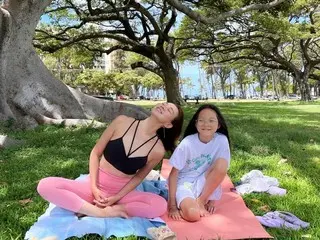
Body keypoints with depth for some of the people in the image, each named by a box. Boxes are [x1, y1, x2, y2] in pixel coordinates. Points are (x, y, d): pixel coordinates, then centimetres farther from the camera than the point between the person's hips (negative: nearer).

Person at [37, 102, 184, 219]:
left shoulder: (158, 149, -11)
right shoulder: (122, 122, -11)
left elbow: (139, 177, 2)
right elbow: (96, 153, -3)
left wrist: (117, 197, -8)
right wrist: (94, 187, -11)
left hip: (121, 192, 1)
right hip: (95, 187, 0)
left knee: (160, 205, -27)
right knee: (45, 185, -21)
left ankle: (91, 208, -21)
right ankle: (102, 212, -22)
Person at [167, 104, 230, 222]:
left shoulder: (222, 140, -13)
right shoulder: (187, 143, -18)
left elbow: (222, 170, -6)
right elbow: (173, 174, -14)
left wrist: (211, 199, -9)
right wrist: (172, 205, -17)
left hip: (205, 184, 4)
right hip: (184, 183, -3)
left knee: (221, 163, -26)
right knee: (193, 214, -32)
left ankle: (201, 201, -9)